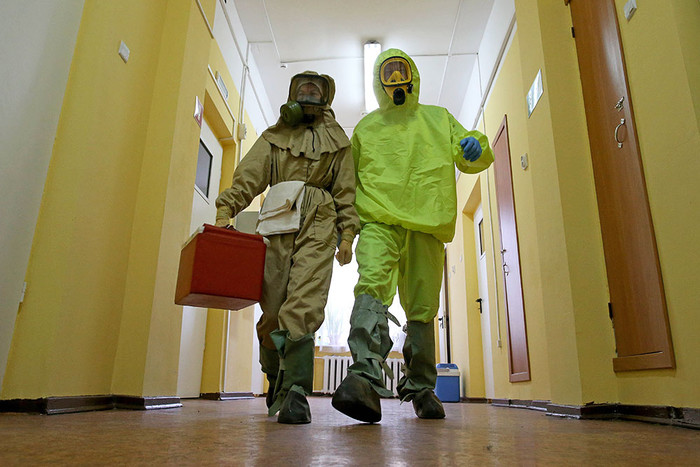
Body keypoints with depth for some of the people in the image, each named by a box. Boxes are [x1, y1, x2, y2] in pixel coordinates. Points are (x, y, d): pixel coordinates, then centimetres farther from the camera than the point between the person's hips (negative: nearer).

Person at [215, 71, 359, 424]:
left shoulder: (337, 140, 23)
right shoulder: (273, 136, 25)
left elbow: (346, 191, 13)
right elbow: (248, 176, 10)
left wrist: (347, 234, 1)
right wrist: (225, 210, -5)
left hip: (318, 227, -1)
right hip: (276, 223, 1)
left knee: (303, 306, -17)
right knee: (272, 308, -1)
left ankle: (296, 391, -17)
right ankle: (275, 377, 21)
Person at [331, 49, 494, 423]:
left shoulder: (439, 119, 24)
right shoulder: (366, 127, 24)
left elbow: (472, 160, 21)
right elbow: (349, 179, 24)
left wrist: (476, 147, -5)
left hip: (427, 226, 1)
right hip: (378, 222, -1)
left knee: (422, 309, 1)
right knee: (372, 286, -27)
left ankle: (421, 387, 16)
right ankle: (366, 378, -37)